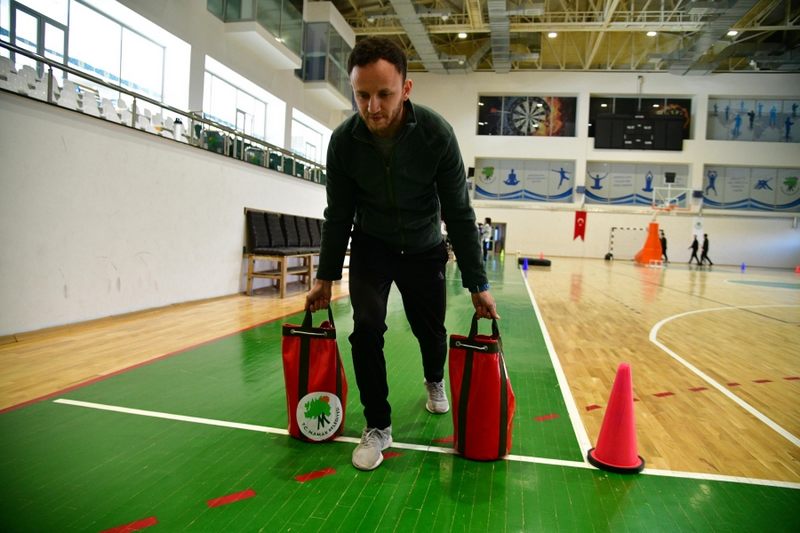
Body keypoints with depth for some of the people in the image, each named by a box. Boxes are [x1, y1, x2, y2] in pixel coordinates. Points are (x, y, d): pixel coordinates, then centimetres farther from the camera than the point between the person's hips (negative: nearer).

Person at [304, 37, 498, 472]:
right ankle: (378, 426, 5)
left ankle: (434, 381, 45)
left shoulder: (437, 134, -25)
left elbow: (459, 213, -18)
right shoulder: (344, 140, -20)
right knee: (367, 328, -15)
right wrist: (326, 277, -3)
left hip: (424, 249, 0)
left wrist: (477, 284, -17)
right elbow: (338, 215, -6)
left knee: (430, 331, 9)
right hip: (370, 247, 1)